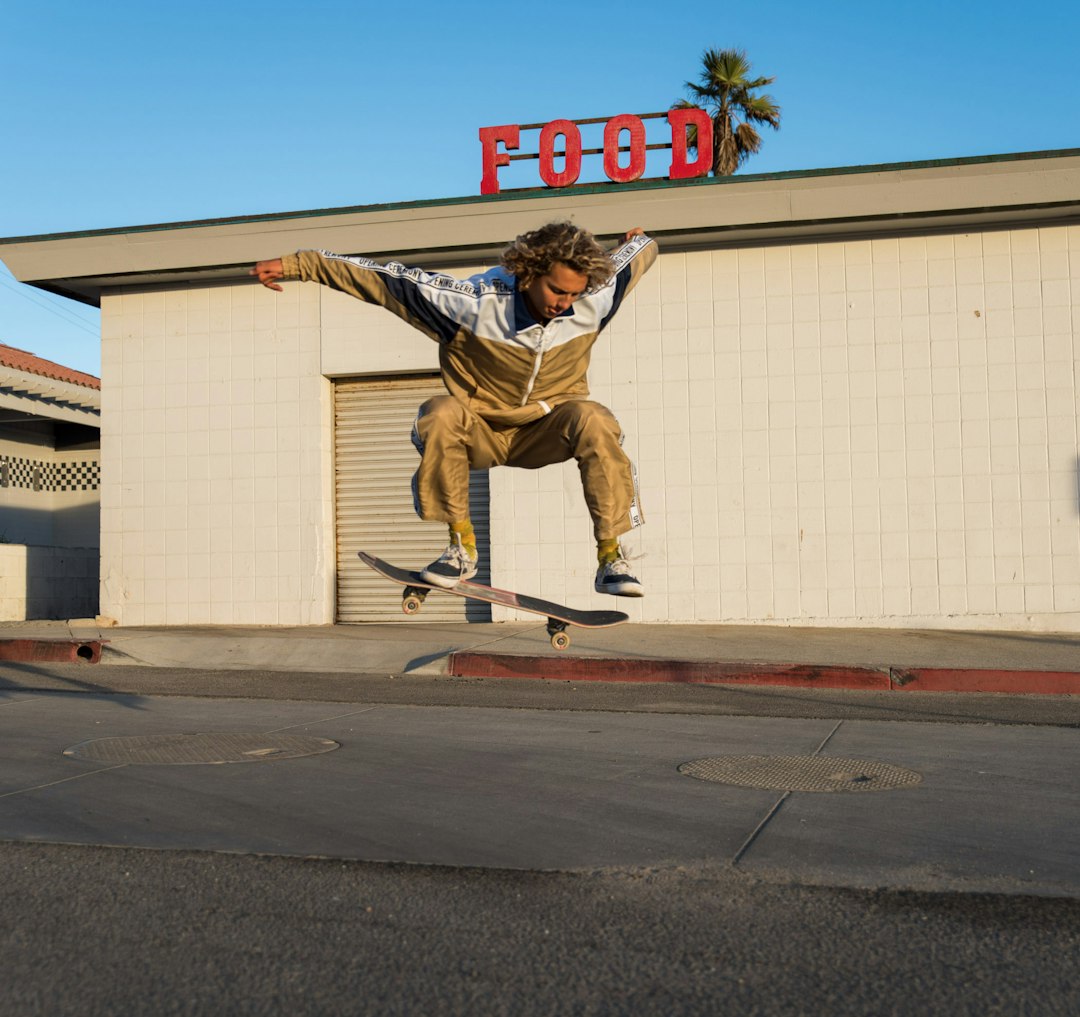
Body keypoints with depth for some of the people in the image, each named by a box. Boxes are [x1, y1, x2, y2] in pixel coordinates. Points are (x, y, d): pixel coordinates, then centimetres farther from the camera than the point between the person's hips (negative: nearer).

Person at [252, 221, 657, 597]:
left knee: (591, 419, -31)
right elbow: (387, 279, -20)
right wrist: (296, 264, -18)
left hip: (545, 433, 1)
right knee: (442, 413, -34)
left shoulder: (593, 303, -18)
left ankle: (610, 556, -21)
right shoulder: (476, 302, -25)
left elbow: (636, 255, 3)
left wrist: (639, 240, 29)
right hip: (480, 432, -1)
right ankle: (462, 546, -21)